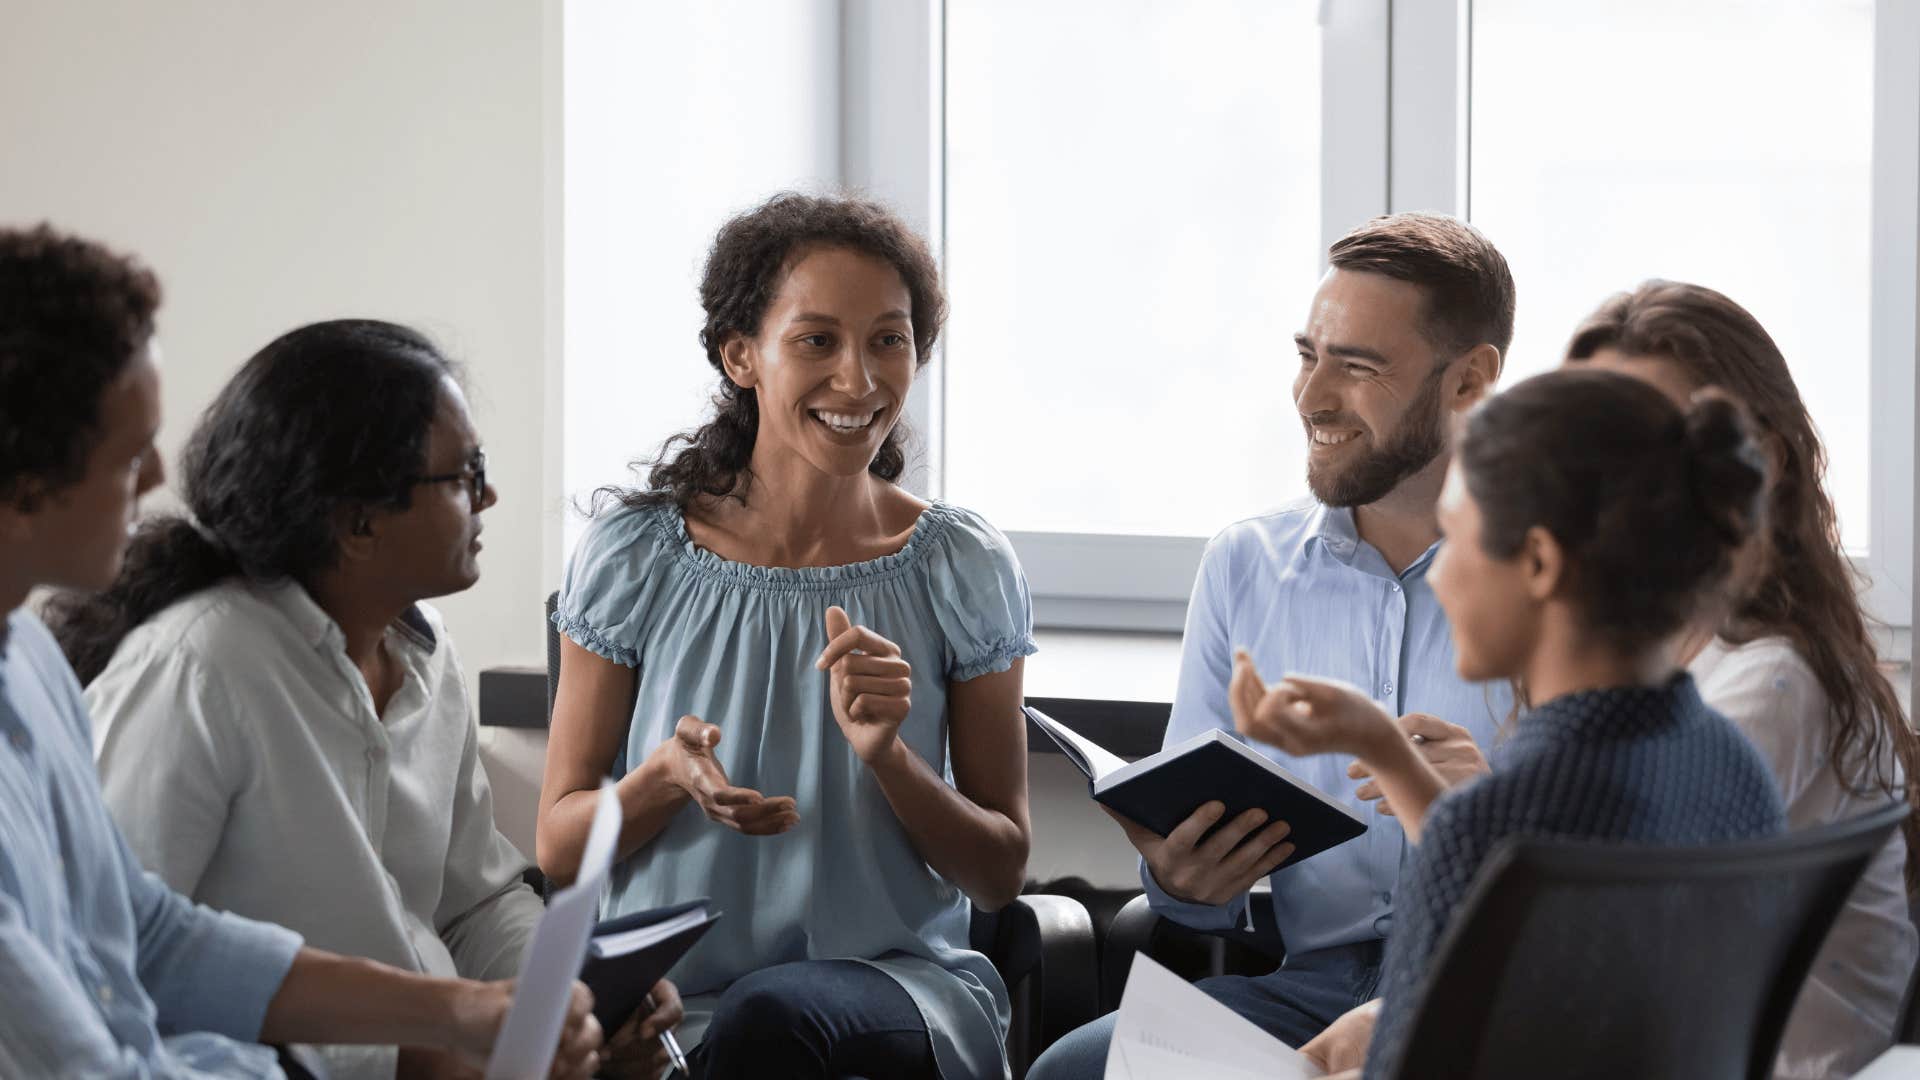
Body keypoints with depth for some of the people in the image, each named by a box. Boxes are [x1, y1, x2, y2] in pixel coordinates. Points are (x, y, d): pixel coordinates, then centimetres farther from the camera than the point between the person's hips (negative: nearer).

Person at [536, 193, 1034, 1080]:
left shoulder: (964, 571, 3)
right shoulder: (633, 556, 2)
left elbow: (1000, 874, 5)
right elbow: (558, 847, 5)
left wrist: (886, 754, -13)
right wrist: (666, 780, -16)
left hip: (900, 987, 0)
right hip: (672, 996, 0)